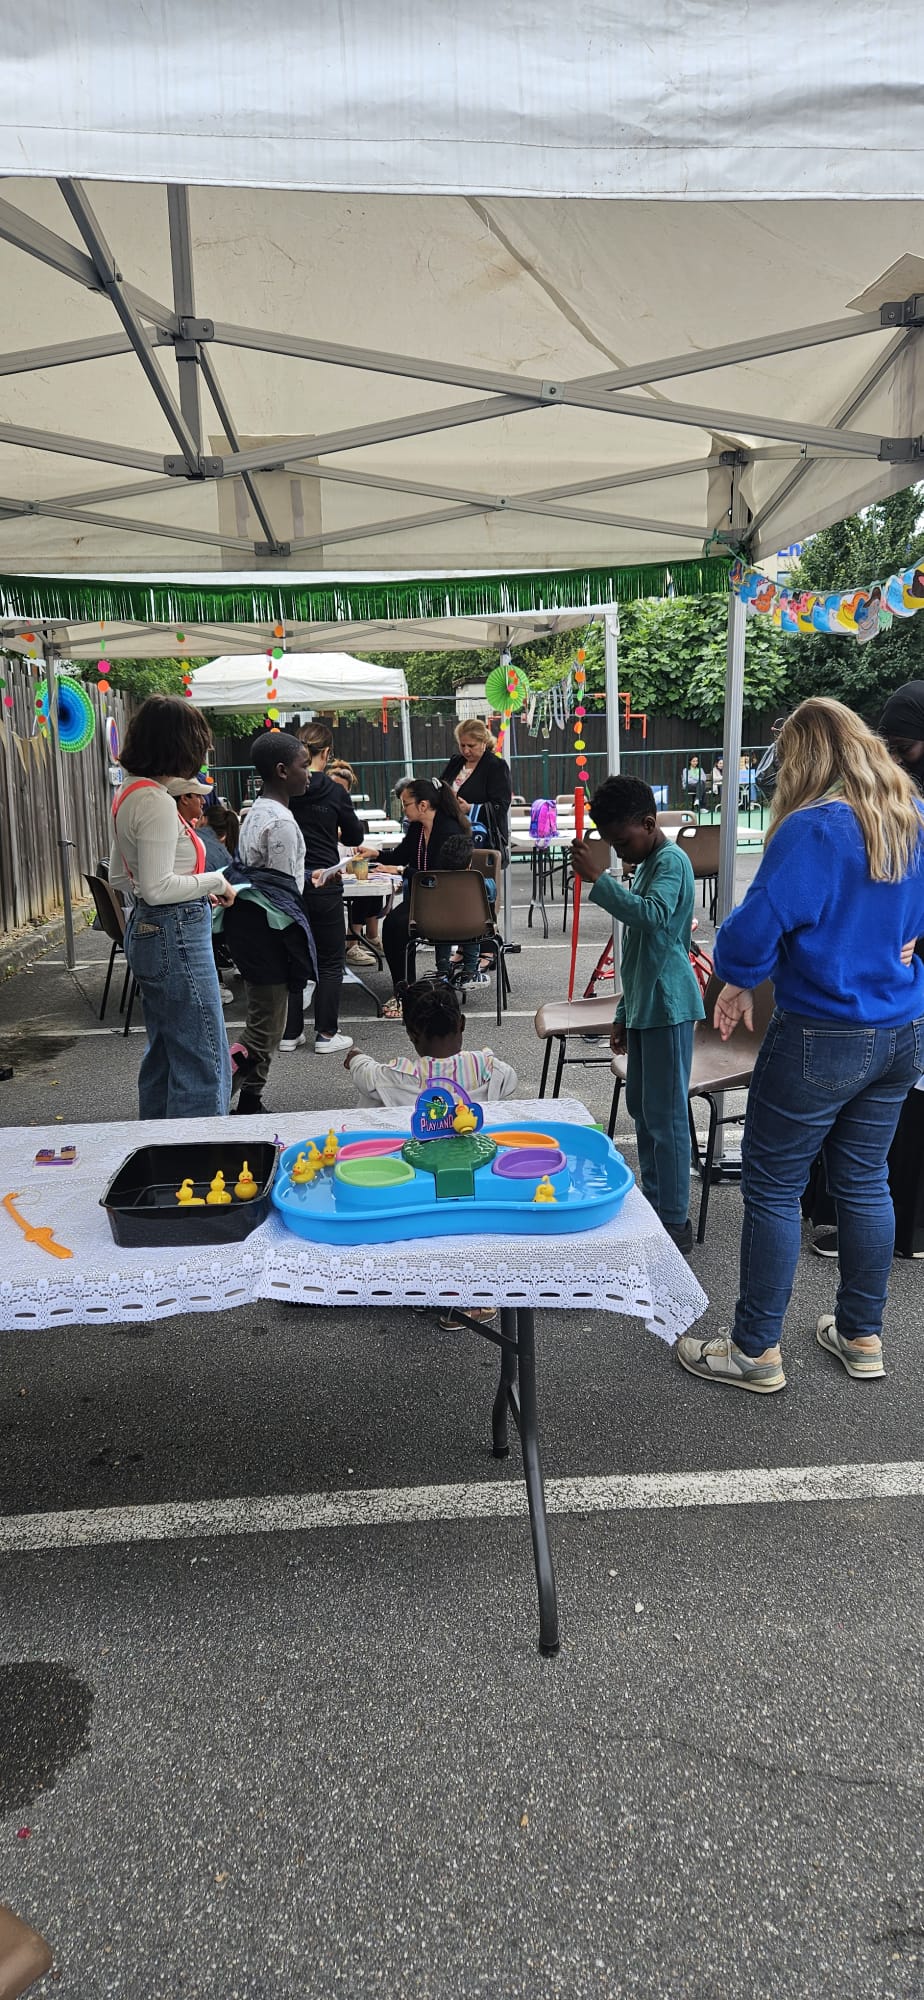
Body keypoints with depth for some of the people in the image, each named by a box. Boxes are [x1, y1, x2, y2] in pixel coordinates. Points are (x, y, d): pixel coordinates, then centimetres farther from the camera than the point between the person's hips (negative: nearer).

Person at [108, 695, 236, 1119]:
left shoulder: (128, 794, 12)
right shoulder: (156, 802, -18)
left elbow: (119, 877, 19)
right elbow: (157, 887, -23)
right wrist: (214, 881, -11)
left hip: (145, 931, 11)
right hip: (175, 935, -11)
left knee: (164, 1054, 19)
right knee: (203, 1064, -4)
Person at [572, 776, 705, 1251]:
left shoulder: (671, 861, -12)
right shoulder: (645, 865, 18)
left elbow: (653, 916, -34)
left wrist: (599, 879, -33)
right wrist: (624, 1013, 23)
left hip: (668, 1007, -10)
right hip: (644, 1005, 10)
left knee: (666, 1114, -5)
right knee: (640, 1106, 17)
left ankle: (675, 1221, 4)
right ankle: (653, 1201, 29)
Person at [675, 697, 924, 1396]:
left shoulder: (813, 829, -19)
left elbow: (757, 925, -20)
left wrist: (738, 984, -3)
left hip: (822, 1039, -7)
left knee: (773, 1188, 5)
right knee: (864, 1180, 18)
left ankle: (755, 1352, 15)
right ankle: (862, 1336, 32)